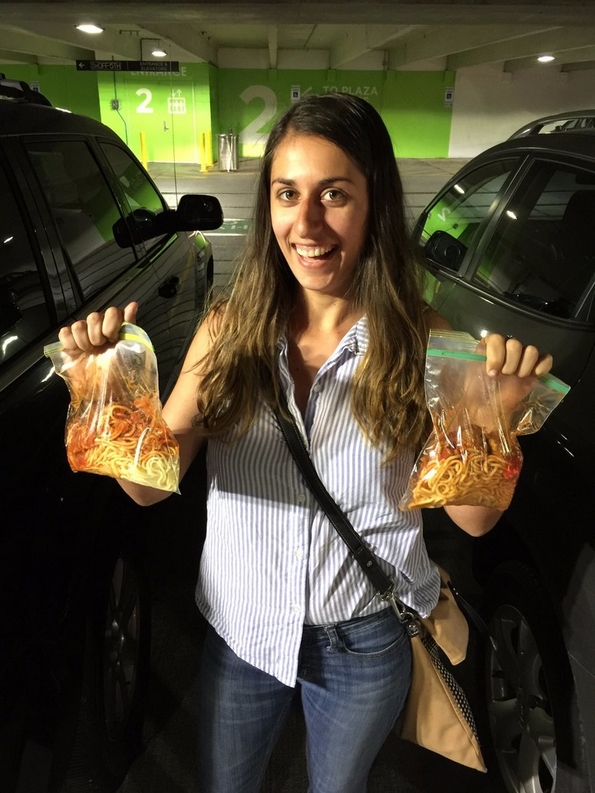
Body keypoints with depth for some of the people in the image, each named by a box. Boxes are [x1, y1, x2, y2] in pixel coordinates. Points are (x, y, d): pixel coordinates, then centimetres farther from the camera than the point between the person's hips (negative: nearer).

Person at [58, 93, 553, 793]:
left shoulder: (419, 341, -16)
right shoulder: (228, 329, -12)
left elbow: (474, 519, -12)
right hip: (240, 631, 2)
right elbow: (148, 486, -11)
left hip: (365, 644, -1)